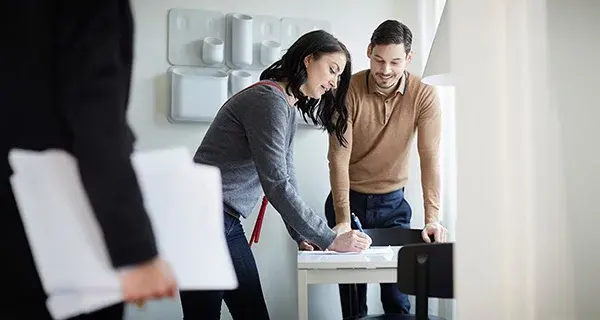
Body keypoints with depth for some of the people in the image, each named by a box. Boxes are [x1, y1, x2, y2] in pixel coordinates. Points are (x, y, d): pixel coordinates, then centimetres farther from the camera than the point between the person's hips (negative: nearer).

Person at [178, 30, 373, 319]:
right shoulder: (268, 100, -16)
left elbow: (286, 179, 16)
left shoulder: (289, 110, 16)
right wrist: (330, 240, -17)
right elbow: (276, 185, -21)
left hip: (227, 223, 10)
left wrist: (302, 235, 3)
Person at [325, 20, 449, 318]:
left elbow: (430, 158, -17)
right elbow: (339, 157, -18)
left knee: (398, 292, 0)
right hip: (349, 199, -1)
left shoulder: (424, 96, -12)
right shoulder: (348, 91, -15)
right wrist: (343, 220, -24)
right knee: (352, 292, 4)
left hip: (393, 202, 1)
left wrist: (432, 218, -26)